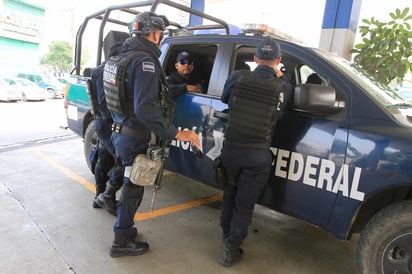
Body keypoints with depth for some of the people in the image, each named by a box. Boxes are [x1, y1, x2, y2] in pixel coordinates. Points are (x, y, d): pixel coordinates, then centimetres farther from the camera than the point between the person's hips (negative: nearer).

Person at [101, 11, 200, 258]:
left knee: (130, 184, 23)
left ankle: (125, 227, 41)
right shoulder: (144, 61, -21)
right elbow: (145, 108, -31)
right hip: (135, 138, -9)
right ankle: (122, 242, 23)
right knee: (133, 189, 7)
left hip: (121, 132, 9)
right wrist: (177, 134, -29)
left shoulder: (121, 57, 9)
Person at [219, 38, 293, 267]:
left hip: (231, 148, 3)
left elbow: (225, 99, 11)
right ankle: (231, 250, 21)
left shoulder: (237, 77, -5)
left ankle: (227, 235, 42)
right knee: (244, 204, 10)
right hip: (258, 155, -2)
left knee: (229, 195, 24)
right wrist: (278, 74, 15)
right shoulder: (283, 87, -10)